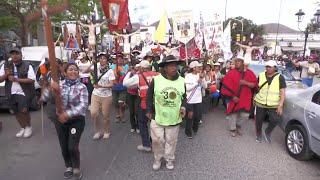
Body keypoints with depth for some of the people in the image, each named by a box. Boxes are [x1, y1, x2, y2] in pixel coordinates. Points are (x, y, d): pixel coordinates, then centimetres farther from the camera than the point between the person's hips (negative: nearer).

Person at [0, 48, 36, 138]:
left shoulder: (27, 66, -4)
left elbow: (32, 80, -14)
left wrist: (16, 79, -19)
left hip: (24, 93, -5)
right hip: (12, 94, 5)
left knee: (23, 111, -10)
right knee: (17, 112, 14)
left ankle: (29, 127, 16)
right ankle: (23, 128, 33)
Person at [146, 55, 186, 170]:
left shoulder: (181, 81, -2)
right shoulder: (156, 80, -11)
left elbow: (183, 96, 10)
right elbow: (149, 96, 0)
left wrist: (183, 106, -7)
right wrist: (149, 110, 0)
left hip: (174, 118, 2)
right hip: (157, 117, -2)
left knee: (171, 140, 15)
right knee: (157, 139, 7)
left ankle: (169, 159, 38)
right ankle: (158, 158, 34)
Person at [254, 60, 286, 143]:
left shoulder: (280, 77, -7)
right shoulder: (261, 75, 1)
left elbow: (283, 92, -9)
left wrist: (280, 105, -16)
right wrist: (254, 97, 13)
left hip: (274, 105, -2)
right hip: (260, 103, 2)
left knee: (275, 120, -17)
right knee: (258, 120, 10)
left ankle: (268, 132, 13)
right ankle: (259, 134, 36)